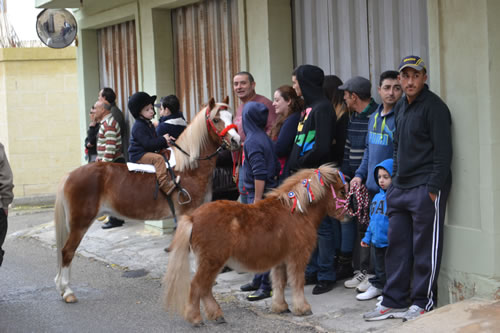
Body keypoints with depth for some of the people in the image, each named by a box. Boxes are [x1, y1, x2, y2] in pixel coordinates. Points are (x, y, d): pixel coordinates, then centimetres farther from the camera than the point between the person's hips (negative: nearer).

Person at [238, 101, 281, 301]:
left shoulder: (252, 141, -15)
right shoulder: (266, 139, 11)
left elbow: (259, 175, -21)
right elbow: (277, 168, 16)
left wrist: (257, 200, -19)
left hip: (260, 194, -9)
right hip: (270, 193, 9)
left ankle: (265, 286, -5)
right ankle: (259, 280, 26)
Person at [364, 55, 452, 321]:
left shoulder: (434, 107, -10)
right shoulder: (400, 107, 15)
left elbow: (443, 152, -14)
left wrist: (433, 188, -18)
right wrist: (395, 178, 16)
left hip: (426, 188, -8)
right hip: (400, 188, 8)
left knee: (425, 247, -1)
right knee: (397, 244, 10)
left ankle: (422, 302, 9)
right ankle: (394, 301, 18)